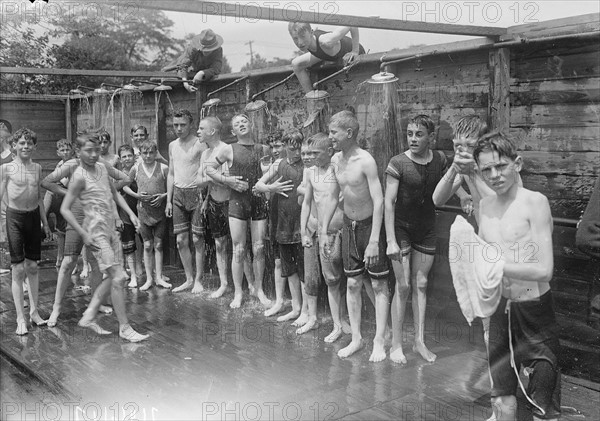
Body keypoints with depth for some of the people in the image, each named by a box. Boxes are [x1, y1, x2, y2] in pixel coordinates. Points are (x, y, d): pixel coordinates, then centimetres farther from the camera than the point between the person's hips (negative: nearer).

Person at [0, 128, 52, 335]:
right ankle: (21, 318, 4)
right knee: (18, 269, -3)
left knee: (32, 267, 10)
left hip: (34, 216, 4)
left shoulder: (37, 168, 7)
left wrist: (45, 222, 17)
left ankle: (34, 311, 22)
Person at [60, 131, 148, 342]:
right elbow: (65, 209, -14)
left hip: (110, 229, 8)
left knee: (115, 277, 12)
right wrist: (84, 235, -17)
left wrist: (131, 213, 12)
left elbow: (114, 193, 22)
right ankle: (125, 328, 1)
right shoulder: (79, 176, -13)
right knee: (118, 278, -9)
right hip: (96, 232, -8)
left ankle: (89, 316, 22)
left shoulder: (102, 168, 9)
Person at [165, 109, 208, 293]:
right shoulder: (172, 146, 13)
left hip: (196, 193, -6)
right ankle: (189, 279, 17)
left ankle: (198, 280, 8)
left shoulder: (200, 144, -6)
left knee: (197, 239, -2)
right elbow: (171, 174, 17)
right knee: (181, 240, 6)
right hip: (178, 194, 6)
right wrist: (168, 200, 12)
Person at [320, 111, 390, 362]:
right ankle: (356, 338, 20)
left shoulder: (365, 161, -22)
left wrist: (374, 241, -27)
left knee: (379, 285, 2)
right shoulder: (336, 160, 1)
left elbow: (379, 201, -24)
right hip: (349, 226, 7)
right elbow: (332, 196, 10)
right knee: (353, 283, 10)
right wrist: (325, 231, 10)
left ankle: (379, 341, 9)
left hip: (370, 225, -7)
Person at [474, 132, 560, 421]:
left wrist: (494, 265, -23)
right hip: (499, 308, 6)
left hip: (533, 309, -6)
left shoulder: (535, 202, -16)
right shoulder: (485, 205, 4)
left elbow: (544, 270, -21)